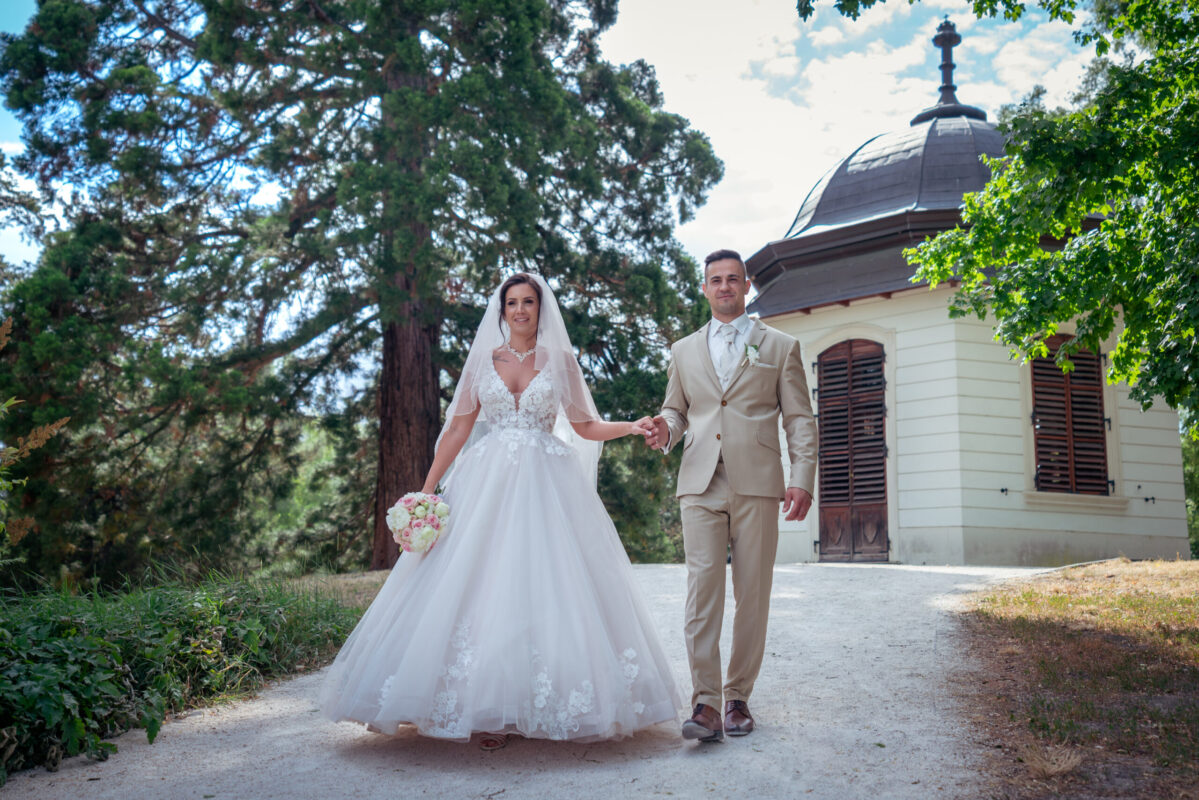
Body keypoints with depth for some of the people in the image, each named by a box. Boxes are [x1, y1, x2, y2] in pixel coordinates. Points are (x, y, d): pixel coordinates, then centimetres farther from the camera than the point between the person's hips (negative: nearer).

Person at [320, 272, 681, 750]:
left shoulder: (560, 359, 9)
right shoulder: (482, 360, 10)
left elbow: (585, 427, 11)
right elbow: (458, 429, 9)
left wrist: (631, 427, -6)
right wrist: (426, 490, 3)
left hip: (546, 486, 0)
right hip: (488, 484, 1)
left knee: (545, 586, -6)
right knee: (482, 585, -7)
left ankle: (542, 704, 3)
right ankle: (488, 708, -2)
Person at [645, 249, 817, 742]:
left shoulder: (780, 347, 12)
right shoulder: (684, 350, 19)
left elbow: (799, 419, 8)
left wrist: (802, 477, -4)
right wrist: (665, 428, 0)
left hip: (756, 484, -1)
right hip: (701, 484, 1)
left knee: (752, 595, 2)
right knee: (702, 590, -8)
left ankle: (738, 698, 14)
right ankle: (705, 703, -6)